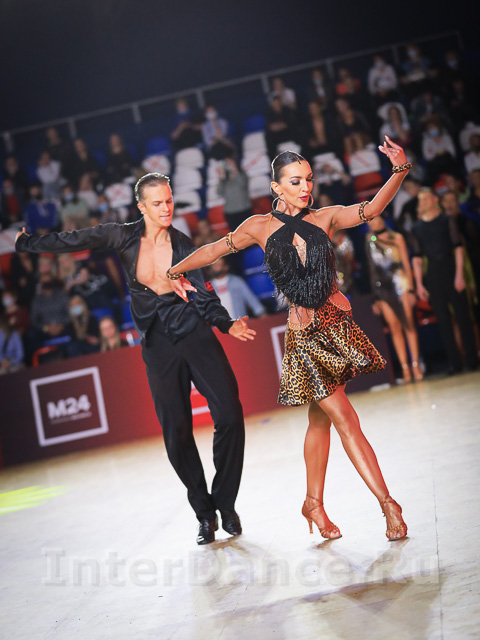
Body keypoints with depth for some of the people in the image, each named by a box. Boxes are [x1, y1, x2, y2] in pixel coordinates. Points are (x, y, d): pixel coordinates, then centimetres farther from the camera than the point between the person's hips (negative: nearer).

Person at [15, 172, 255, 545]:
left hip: (195, 334, -1)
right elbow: (74, 241, 10)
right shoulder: (125, 237, 0)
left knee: (230, 415, -13)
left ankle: (225, 503, 4)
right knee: (176, 434, 0)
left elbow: (205, 297, -2)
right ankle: (204, 514, 15)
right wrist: (24, 243, 17)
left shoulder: (182, 245, 0)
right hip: (158, 345, 1)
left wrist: (228, 325, -20)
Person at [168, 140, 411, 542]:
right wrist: (177, 269, 20)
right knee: (345, 419, -6)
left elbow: (372, 209, -11)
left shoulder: (325, 218, 3)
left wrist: (400, 170, -25)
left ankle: (314, 502, 26)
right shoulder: (261, 227, 1)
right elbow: (217, 249, 15)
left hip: (339, 323, 2)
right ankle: (387, 503, -1)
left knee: (321, 418, 12)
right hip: (305, 332, -2)